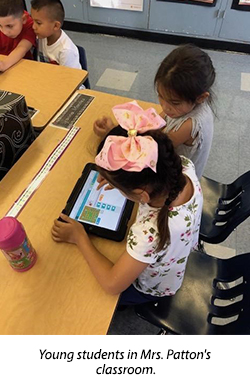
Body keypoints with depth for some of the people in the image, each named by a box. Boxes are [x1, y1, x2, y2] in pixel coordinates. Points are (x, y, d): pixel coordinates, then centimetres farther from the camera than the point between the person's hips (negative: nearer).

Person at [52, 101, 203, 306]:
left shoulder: (151, 231, -48)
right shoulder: (185, 165, -29)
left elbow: (111, 284, -33)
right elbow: (159, 164, -5)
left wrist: (80, 237, -24)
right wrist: (117, 177, -18)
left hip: (153, 287, -5)